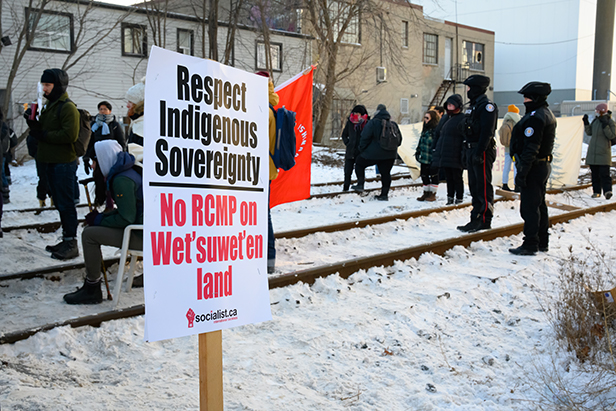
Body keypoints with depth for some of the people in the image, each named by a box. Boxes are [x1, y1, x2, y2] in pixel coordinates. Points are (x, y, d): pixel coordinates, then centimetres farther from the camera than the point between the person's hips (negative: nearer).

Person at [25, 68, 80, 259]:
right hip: (51, 161, 10)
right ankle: (66, 240, 23)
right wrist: (32, 122, 2)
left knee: (66, 204, -6)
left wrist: (43, 135, -15)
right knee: (59, 203, 14)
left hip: (64, 163, -10)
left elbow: (70, 135, -22)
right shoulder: (49, 106, 18)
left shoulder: (67, 107, -12)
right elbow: (43, 130, 22)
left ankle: (71, 243, 0)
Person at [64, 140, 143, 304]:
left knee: (89, 234, -12)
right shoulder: (127, 172, 14)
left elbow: (126, 218, -20)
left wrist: (99, 219, -6)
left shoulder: (122, 180, -18)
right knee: (94, 226, 18)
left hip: (141, 235, -11)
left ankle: (92, 291, -1)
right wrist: (100, 217, 7)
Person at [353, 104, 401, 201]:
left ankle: (360, 184, 7)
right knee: (386, 173, 13)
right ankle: (384, 194, 13)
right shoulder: (393, 125, 5)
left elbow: (364, 137, -13)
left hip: (373, 153, -5)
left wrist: (362, 149, 2)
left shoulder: (373, 123, -12)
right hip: (390, 155, 5)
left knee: (359, 164, 15)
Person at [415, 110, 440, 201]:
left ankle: (433, 194, 10)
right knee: (424, 175, 12)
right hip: (424, 158, 8)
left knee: (433, 175, 2)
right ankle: (426, 193, 22)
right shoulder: (425, 129, 15)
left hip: (432, 159, -8)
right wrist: (418, 152, 20)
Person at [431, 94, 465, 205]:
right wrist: (434, 148, 17)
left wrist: (463, 153, -18)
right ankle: (450, 199, 21)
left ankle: (459, 199, 8)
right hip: (444, 156, 7)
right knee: (448, 178, 13)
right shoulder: (444, 118, 17)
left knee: (457, 178, 0)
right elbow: (437, 134, 24)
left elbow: (466, 137, -11)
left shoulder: (462, 119, -6)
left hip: (455, 157, -7)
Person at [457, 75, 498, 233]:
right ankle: (476, 219, 18)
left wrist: (479, 152, -24)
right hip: (472, 151, 10)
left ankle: (485, 220, -1)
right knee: (474, 187, 12)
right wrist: (466, 152, 18)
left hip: (482, 152, -10)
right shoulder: (473, 106, 18)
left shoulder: (487, 106, -12)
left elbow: (487, 132, -19)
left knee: (484, 187, -5)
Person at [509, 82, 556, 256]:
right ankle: (542, 242, 25)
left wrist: (522, 172, -23)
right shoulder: (547, 114, 15)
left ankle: (530, 244, -3)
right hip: (544, 165, 11)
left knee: (529, 207, -6)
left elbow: (531, 148, -24)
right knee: (539, 205, 17)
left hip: (533, 167, -11)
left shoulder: (535, 117, -19)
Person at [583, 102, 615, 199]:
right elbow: (589, 132, 13)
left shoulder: (610, 121, -6)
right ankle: (596, 191, 10)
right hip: (593, 150, 6)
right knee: (594, 172, 6)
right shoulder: (595, 120, 11)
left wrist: (605, 125, -21)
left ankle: (607, 191, -20)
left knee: (604, 172, -16)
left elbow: (611, 136, -12)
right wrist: (586, 122, 3)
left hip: (603, 151, -6)